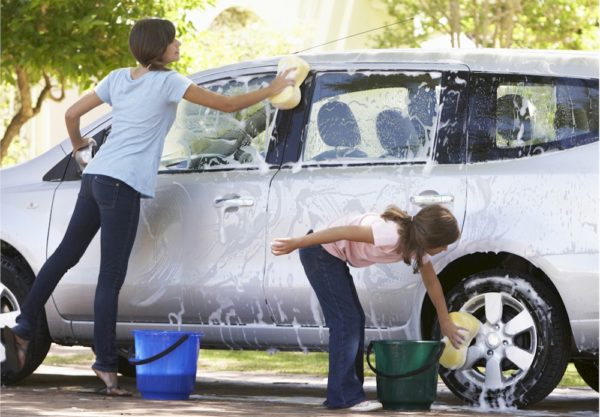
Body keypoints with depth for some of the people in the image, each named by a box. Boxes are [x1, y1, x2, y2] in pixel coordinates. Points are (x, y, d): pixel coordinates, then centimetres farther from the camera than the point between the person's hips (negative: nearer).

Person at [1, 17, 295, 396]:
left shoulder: (118, 78, 15)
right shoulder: (168, 82, -3)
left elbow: (72, 114, 19)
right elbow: (226, 105, -2)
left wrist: (78, 143, 39)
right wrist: (270, 91, 10)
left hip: (95, 177, 7)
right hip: (123, 184, -7)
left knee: (65, 256, 17)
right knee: (111, 278, -7)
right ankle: (106, 364, -6)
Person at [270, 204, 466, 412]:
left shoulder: (416, 244, -3)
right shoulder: (392, 235, -31)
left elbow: (432, 283, 13)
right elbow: (344, 232, -32)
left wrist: (445, 322, 19)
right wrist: (295, 243, -31)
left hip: (334, 258, 10)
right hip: (320, 252, -10)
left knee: (355, 319, 10)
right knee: (346, 320, -11)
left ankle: (344, 394, 15)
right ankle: (345, 396, -8)